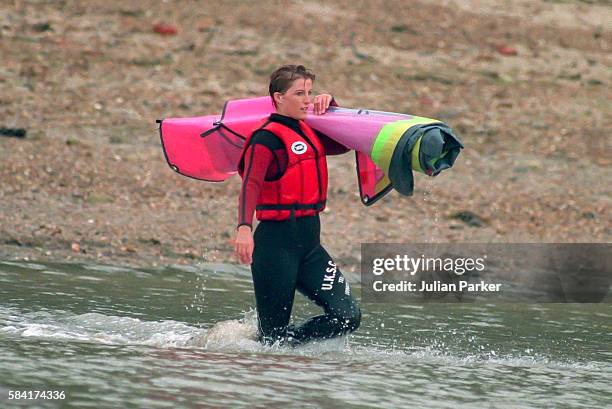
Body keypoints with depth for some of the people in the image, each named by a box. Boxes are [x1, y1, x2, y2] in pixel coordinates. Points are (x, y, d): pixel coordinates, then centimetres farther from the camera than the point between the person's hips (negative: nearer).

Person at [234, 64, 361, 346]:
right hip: (277, 242, -8)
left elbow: (342, 144, 33)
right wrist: (244, 228, -42)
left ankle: (284, 345, 9)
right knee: (273, 331, -4)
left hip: (309, 243, 8)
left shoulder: (308, 132, 15)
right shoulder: (267, 139, -11)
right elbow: (250, 185, -25)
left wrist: (330, 106, 16)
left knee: (348, 316, -7)